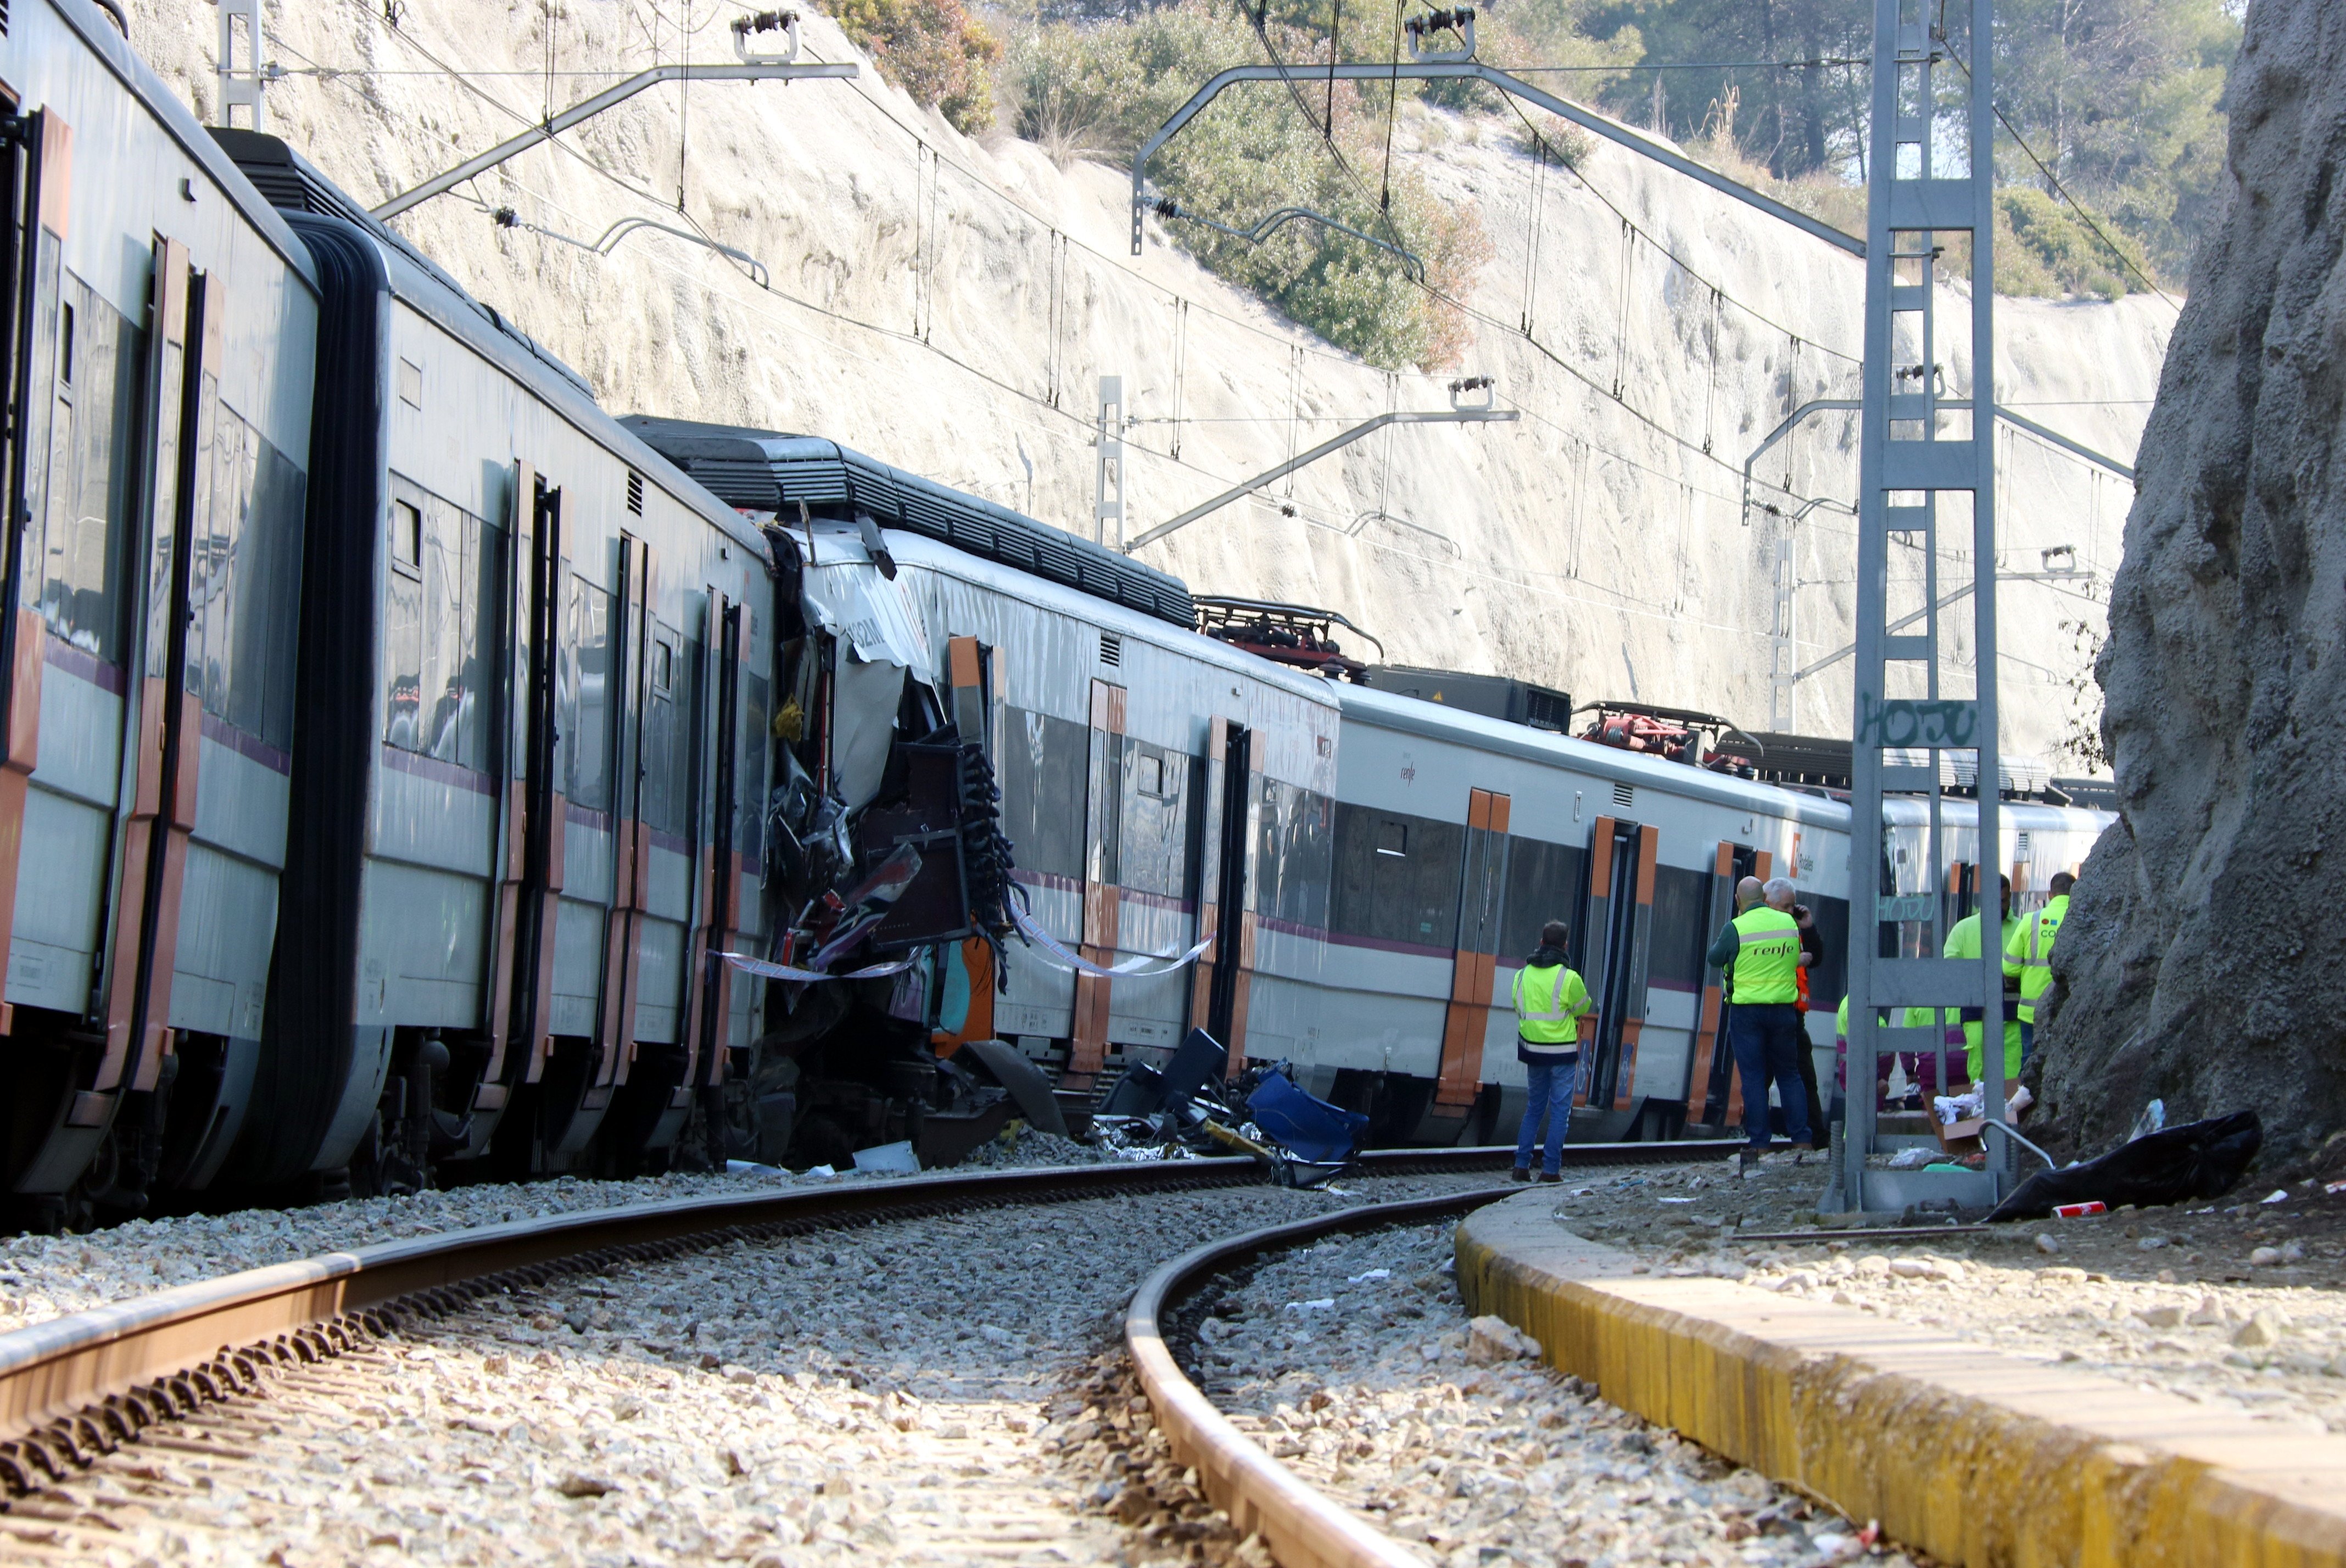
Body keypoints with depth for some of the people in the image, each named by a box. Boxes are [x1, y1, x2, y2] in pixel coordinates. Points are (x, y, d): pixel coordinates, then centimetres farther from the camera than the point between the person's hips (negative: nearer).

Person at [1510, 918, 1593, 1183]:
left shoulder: (1522, 975, 2)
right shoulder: (1569, 978, -14)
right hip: (1562, 1053, -5)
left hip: (1532, 1049, 5)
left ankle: (1522, 1165, 10)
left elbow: (1520, 1010, 8)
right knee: (1560, 1111, 2)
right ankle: (1551, 1169, 0)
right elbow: (1584, 1009, 1)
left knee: (1533, 1108, 16)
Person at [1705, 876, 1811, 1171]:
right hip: (1784, 1009, 3)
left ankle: (1759, 1145, -4)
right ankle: (1802, 1141, 9)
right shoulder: (1790, 925, 3)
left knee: (1754, 1077, 0)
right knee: (1789, 1075, 12)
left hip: (1746, 1010, -3)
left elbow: (1714, 959, 3)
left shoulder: (1736, 928, -11)